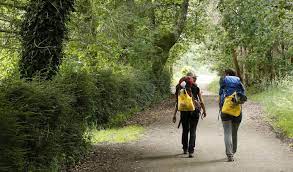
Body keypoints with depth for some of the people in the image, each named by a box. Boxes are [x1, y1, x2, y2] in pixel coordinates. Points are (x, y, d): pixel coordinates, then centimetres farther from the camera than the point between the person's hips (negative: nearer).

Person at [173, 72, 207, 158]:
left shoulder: (181, 88, -1)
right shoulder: (196, 88, -5)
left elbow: (177, 102, 0)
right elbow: (201, 101, -1)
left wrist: (174, 115, 5)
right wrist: (204, 111, 14)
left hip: (184, 112, 2)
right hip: (194, 111, -2)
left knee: (185, 130, 18)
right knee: (193, 131, 3)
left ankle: (185, 149, 29)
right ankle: (191, 151, -4)